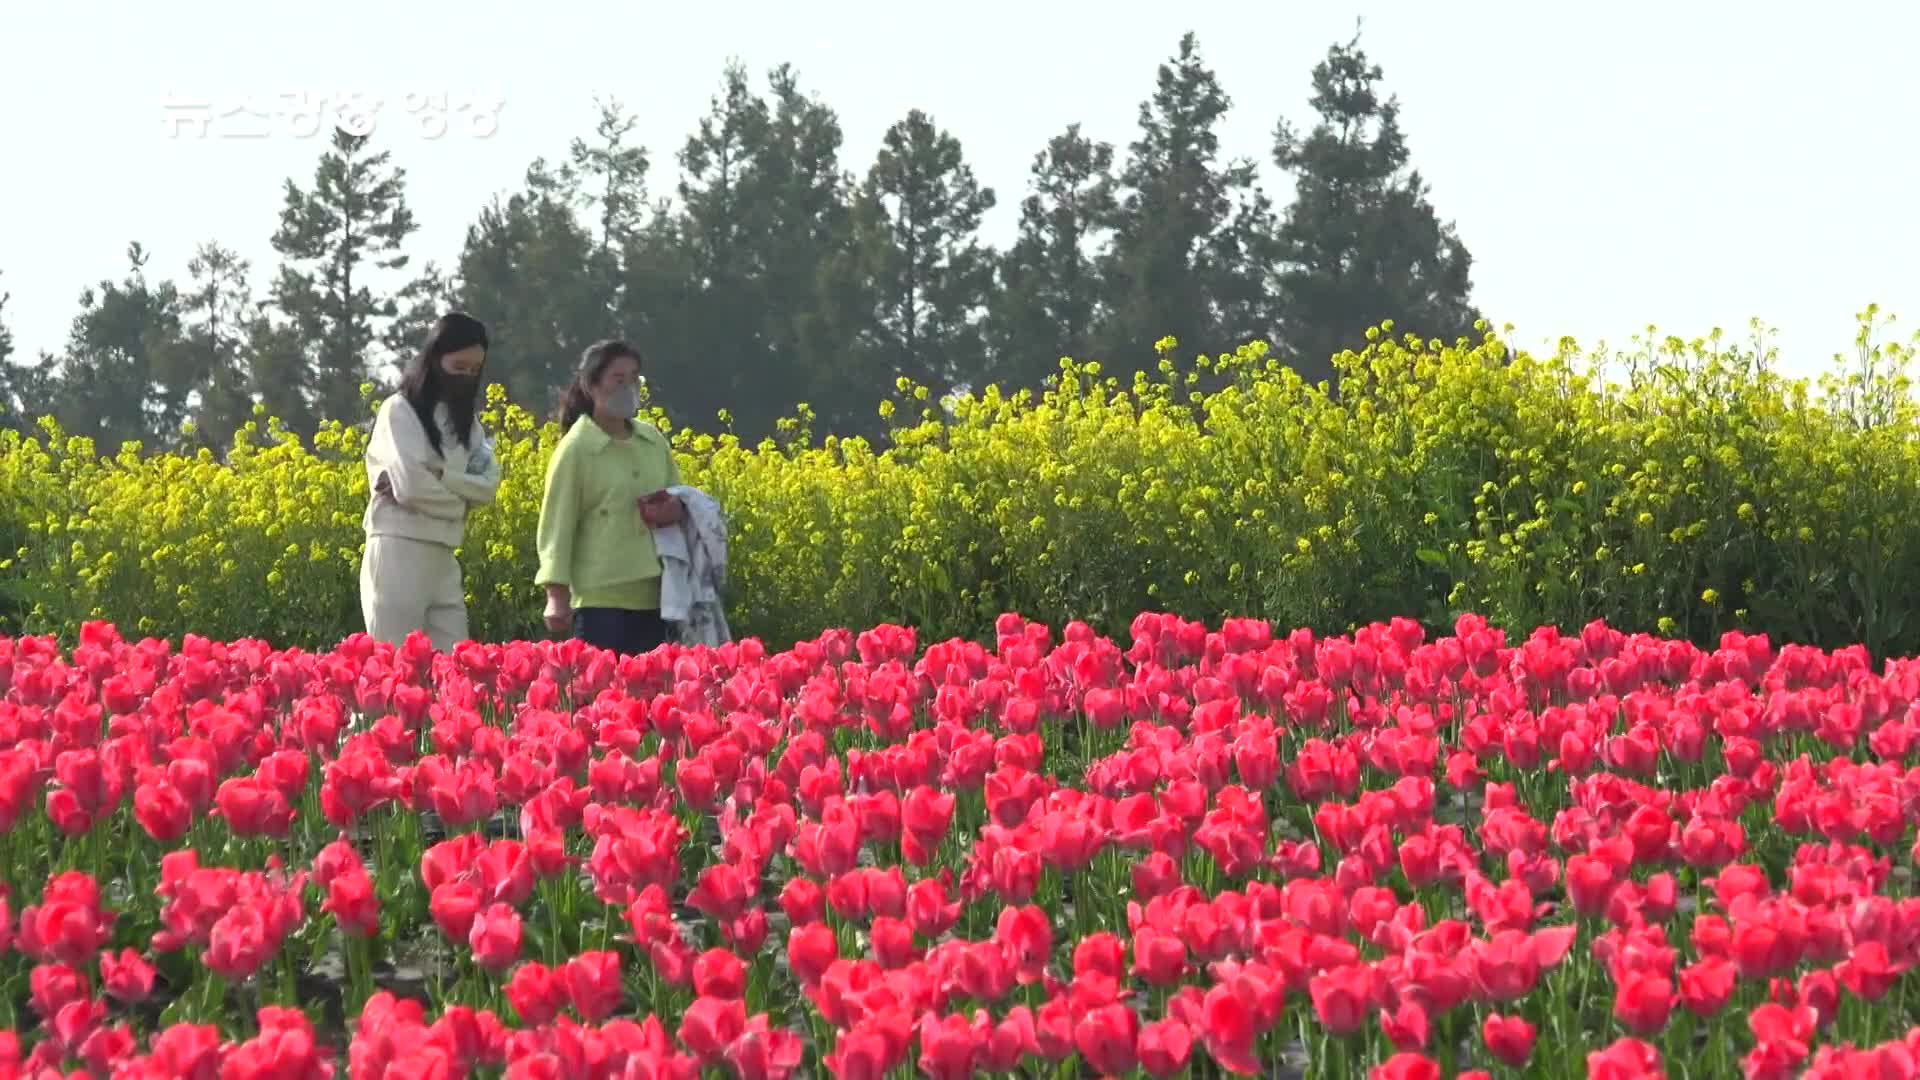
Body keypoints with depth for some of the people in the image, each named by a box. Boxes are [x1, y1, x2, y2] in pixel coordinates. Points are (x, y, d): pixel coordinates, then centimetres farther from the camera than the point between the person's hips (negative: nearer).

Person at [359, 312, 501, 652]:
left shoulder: (466, 420, 16)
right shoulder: (400, 410, -4)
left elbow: (489, 484, 1)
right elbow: (411, 486, -17)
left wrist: (436, 477, -12)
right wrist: (460, 499, -2)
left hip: (443, 561, 7)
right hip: (398, 555, -7)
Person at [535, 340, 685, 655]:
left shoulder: (653, 440, 10)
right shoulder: (576, 449, -6)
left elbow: (678, 497, 21)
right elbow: (557, 526, -7)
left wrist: (676, 509, -5)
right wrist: (557, 596, -14)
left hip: (655, 595, 6)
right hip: (602, 597, -6)